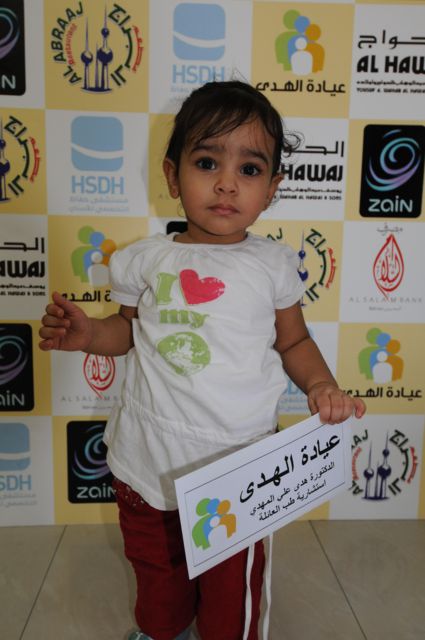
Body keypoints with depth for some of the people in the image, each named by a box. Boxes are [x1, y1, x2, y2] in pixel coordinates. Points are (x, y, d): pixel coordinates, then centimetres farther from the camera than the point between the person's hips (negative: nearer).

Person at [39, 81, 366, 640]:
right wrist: (90, 334, -11)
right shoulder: (147, 260, -4)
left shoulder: (273, 264, -5)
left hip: (238, 459, -1)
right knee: (156, 564, 27)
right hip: (150, 456, 2)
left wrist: (321, 385, -13)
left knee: (232, 582, 18)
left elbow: (293, 341, 4)